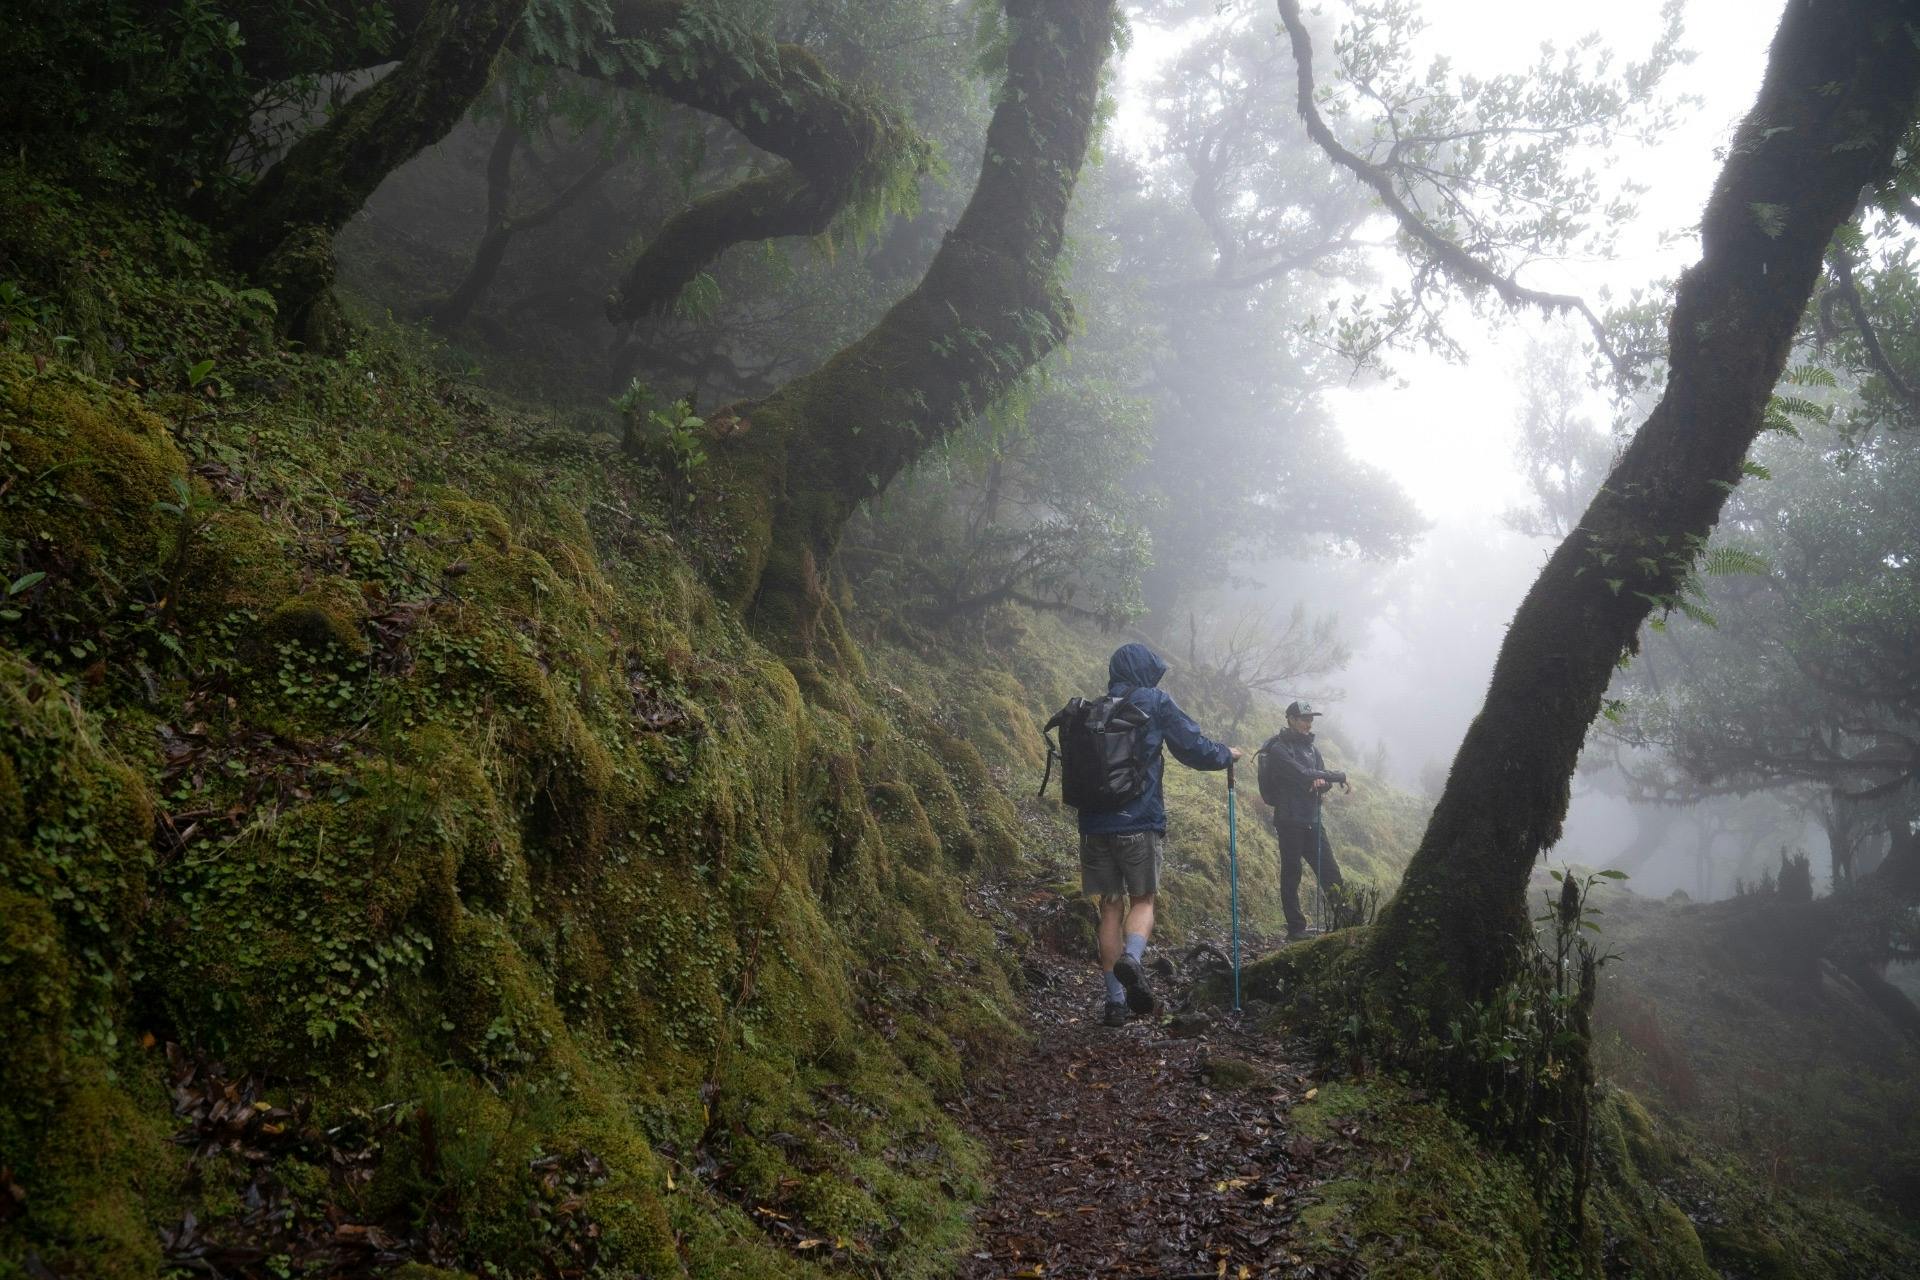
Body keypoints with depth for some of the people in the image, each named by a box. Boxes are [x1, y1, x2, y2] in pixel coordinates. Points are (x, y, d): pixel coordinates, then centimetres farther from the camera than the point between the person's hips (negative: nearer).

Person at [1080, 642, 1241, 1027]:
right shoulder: (1156, 703, 0)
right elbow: (1194, 748, -2)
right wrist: (1227, 754, 19)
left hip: (1095, 823, 3)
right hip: (1140, 822, -3)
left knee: (1111, 906, 9)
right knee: (1142, 900, 9)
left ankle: (1115, 999, 8)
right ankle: (1132, 958, -21)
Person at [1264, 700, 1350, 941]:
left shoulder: (1312, 748, 15)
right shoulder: (1278, 748, -8)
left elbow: (1322, 780, 12)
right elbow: (1302, 774, -20)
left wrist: (1323, 782, -14)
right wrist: (1340, 776, -12)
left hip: (1313, 821, 7)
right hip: (1290, 822, -6)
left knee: (1331, 873, 4)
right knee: (1291, 876, 0)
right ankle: (1295, 928, 6)